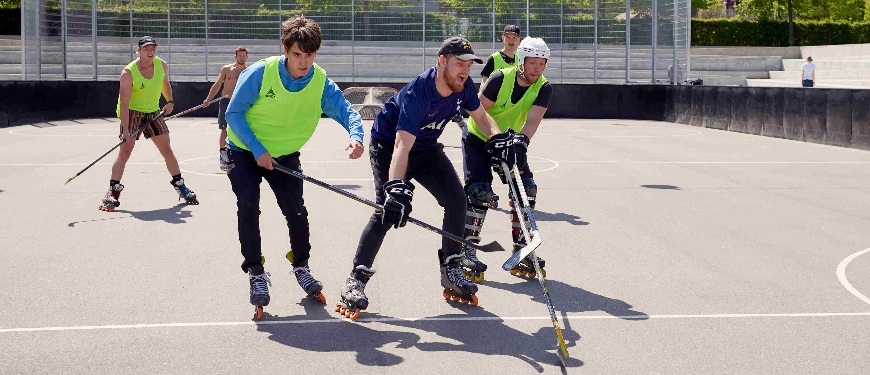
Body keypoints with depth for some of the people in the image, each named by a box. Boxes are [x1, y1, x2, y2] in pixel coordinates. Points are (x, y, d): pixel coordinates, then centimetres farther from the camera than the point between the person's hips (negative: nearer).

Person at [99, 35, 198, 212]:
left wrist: (169, 101, 5)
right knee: (125, 150, -15)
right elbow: (124, 103, -26)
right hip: (132, 112, -5)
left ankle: (180, 186, 21)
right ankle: (113, 193, -14)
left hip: (153, 112, 5)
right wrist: (125, 129, -32)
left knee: (166, 149, 6)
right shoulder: (128, 73, -22)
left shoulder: (162, 66, -6)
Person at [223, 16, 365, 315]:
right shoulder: (260, 73, -24)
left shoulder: (321, 83, -17)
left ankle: (301, 267, 20)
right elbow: (234, 113, -18)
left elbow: (347, 112, -23)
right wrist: (258, 150, -24)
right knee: (248, 205, -17)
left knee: (296, 209, -5)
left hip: (284, 154, 2)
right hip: (245, 150, -2)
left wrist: (356, 135, -46)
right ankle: (256, 273, -2)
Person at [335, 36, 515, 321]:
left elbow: (480, 116, 7)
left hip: (426, 148, 7)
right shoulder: (416, 94, -35)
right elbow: (401, 147, -45)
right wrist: (396, 188, -59)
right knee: (387, 211, -21)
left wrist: (498, 139, -14)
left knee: (456, 199, -3)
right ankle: (355, 281, -15)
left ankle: (450, 271, 11)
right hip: (388, 145, -7)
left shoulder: (464, 86, -14)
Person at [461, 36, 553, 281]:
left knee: (526, 189, -5)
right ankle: (468, 251, -7)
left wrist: (521, 140, -46)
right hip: (479, 139, -5)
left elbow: (533, 119, -27)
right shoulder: (500, 79, -24)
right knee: (479, 192, -17)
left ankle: (521, 251, 8)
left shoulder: (543, 88, -14)